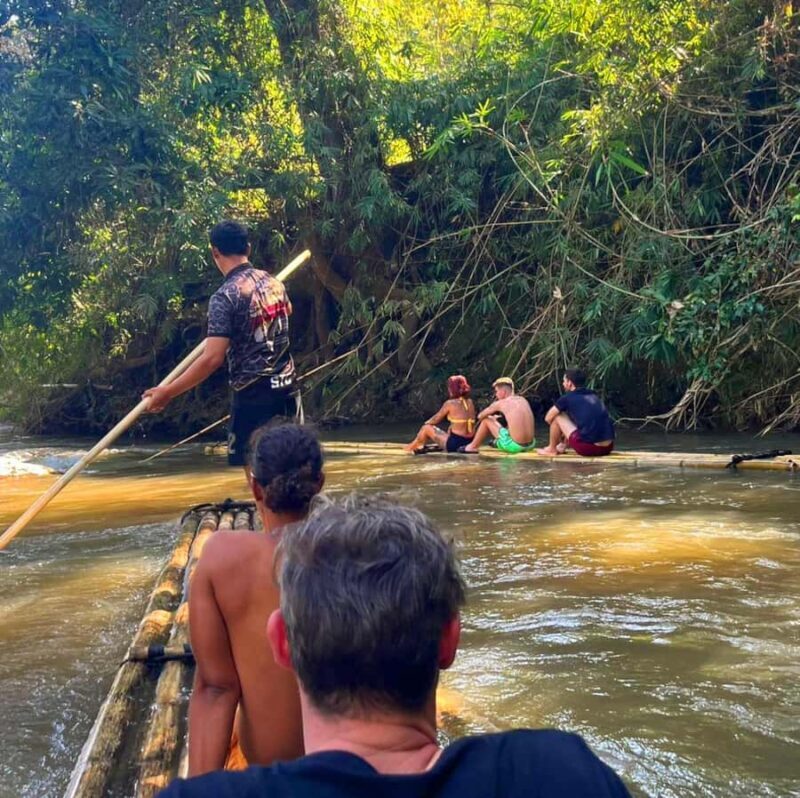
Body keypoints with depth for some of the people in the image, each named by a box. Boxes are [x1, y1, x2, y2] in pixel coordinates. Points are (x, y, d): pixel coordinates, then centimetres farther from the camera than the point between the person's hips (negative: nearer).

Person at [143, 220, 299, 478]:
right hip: (286, 383, 7)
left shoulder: (225, 296, -16)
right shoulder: (273, 282, 6)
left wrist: (168, 392, -17)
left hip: (253, 391, -7)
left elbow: (212, 358, -22)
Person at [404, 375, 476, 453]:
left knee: (426, 428, 11)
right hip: (469, 443, 7)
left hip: (455, 444, -7)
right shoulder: (470, 402, 8)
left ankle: (412, 447, 36)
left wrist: (426, 423, 26)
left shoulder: (450, 404, -8)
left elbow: (436, 419, 6)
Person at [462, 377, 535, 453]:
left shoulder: (500, 403, -3)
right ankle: (496, 442, 56)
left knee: (486, 420, 12)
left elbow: (480, 416, 13)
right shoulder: (523, 400, 12)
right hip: (530, 445, 6)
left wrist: (490, 417, 37)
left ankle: (473, 447, 29)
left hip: (514, 446, -6)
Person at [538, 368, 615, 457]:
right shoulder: (594, 396, 19)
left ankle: (552, 449, 23)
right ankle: (562, 446, 40)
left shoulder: (567, 398, 1)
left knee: (557, 416, 9)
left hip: (588, 448, -6)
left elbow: (548, 418, 13)